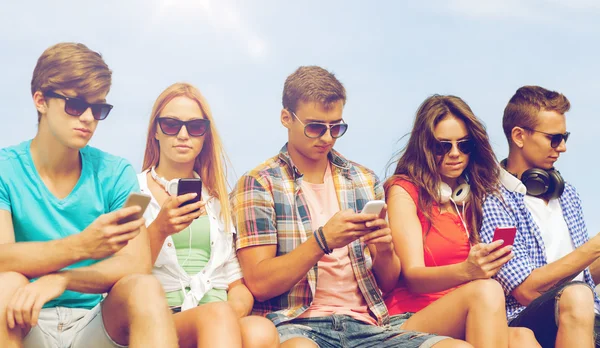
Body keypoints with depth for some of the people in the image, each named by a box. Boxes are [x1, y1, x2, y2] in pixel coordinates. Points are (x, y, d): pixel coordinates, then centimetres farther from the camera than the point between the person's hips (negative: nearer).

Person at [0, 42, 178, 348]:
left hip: (97, 323, 1)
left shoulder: (115, 173, 2)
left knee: (144, 289, -28)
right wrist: (81, 246, -36)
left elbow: (136, 265, -9)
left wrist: (60, 280, -27)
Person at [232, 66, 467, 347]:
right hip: (297, 325, -5)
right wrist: (322, 241, -18)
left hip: (363, 323, 5)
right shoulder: (258, 184, 2)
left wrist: (385, 250, -4)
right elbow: (259, 284, -7)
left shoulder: (365, 180, 16)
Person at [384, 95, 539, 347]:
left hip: (470, 322, 4)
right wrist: (466, 271, -31)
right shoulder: (404, 191, 0)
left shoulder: (476, 194, 16)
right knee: (485, 291, -33)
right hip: (411, 321, -4)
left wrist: (487, 264, -8)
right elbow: (413, 277, -11)